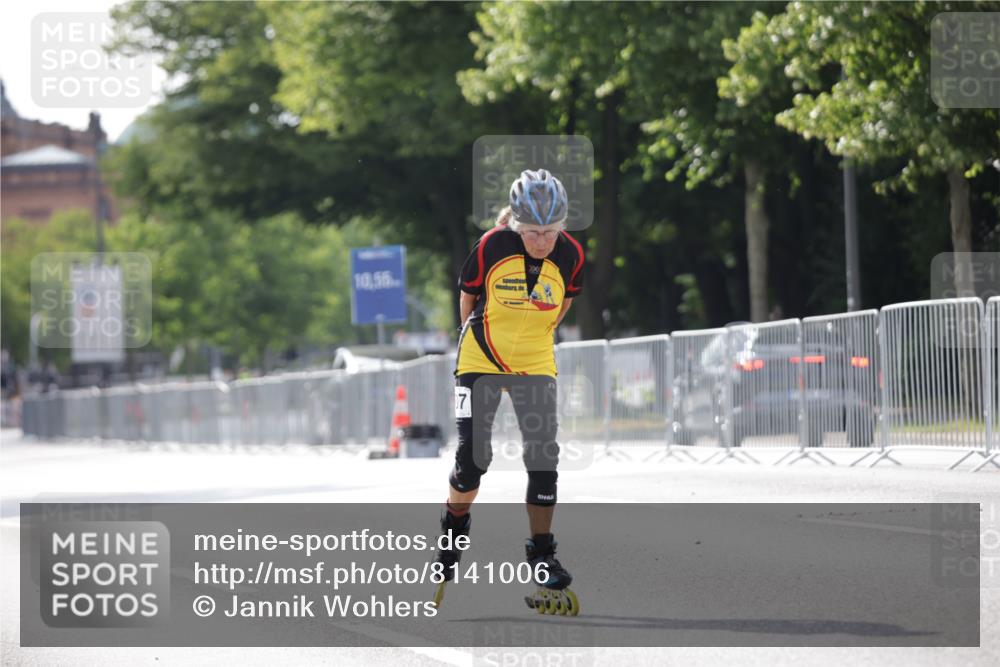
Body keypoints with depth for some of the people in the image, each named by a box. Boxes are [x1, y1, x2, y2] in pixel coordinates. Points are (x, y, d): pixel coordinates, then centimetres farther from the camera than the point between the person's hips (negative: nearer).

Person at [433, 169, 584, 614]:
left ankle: (542, 557, 6)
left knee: (544, 460, -6)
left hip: (535, 365, 2)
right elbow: (468, 296, -2)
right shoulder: (491, 248, -21)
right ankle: (455, 527, 21)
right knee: (473, 456, -7)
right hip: (481, 361, -2)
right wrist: (480, 341, 9)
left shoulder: (570, 255, -14)